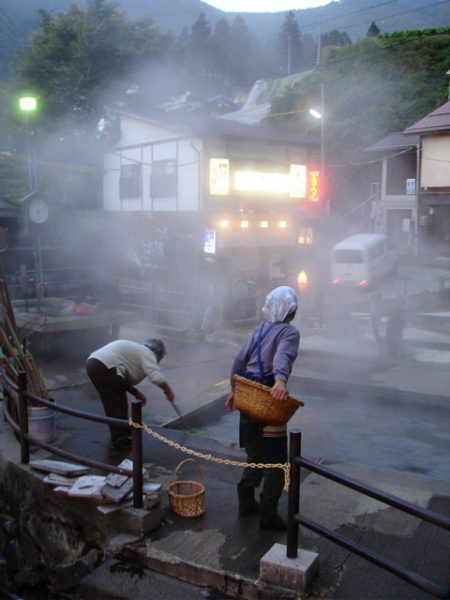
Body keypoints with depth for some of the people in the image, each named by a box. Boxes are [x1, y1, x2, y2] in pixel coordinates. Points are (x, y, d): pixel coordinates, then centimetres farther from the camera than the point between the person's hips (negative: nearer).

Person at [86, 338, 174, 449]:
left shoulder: (137, 350, 28)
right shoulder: (147, 353, 1)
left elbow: (124, 379, 26)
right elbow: (157, 377, -14)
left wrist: (136, 393, 20)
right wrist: (168, 391, 0)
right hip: (104, 367, -10)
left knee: (113, 404, 23)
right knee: (118, 405, 2)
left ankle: (118, 433, 37)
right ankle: (121, 439, 12)